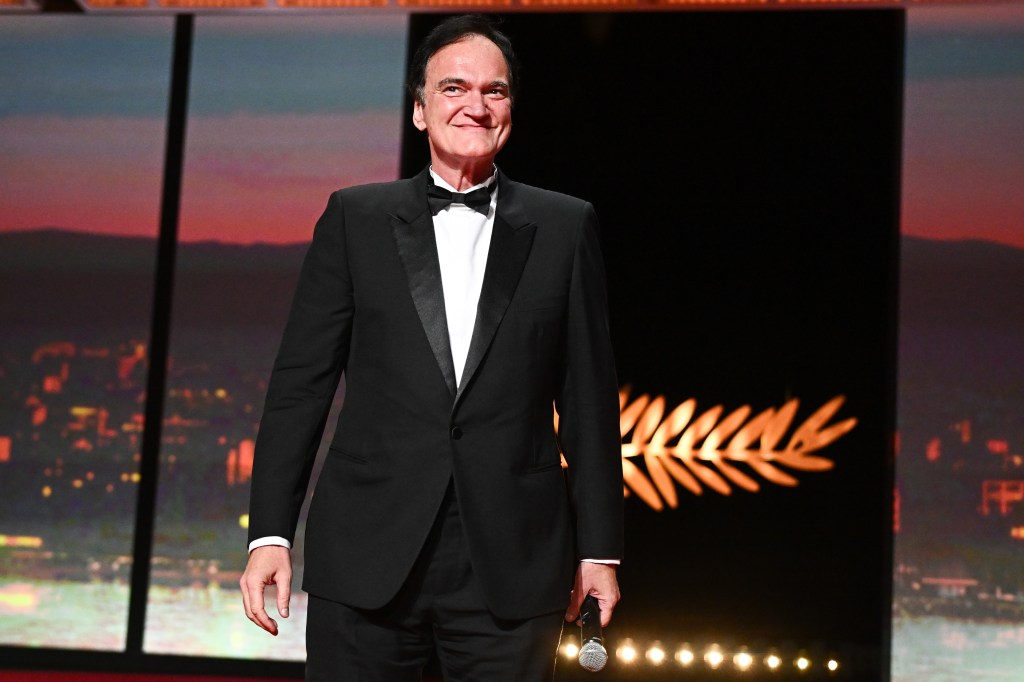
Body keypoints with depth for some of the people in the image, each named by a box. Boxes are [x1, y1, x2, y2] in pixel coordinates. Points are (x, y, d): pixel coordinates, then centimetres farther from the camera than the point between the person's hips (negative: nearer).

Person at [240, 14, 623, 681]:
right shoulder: (355, 218, 7)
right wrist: (270, 532, -1)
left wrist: (599, 547, 5)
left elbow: (590, 398, 7)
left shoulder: (566, 227, 8)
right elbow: (301, 383, 5)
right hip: (367, 556, 0)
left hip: (512, 567, 0)